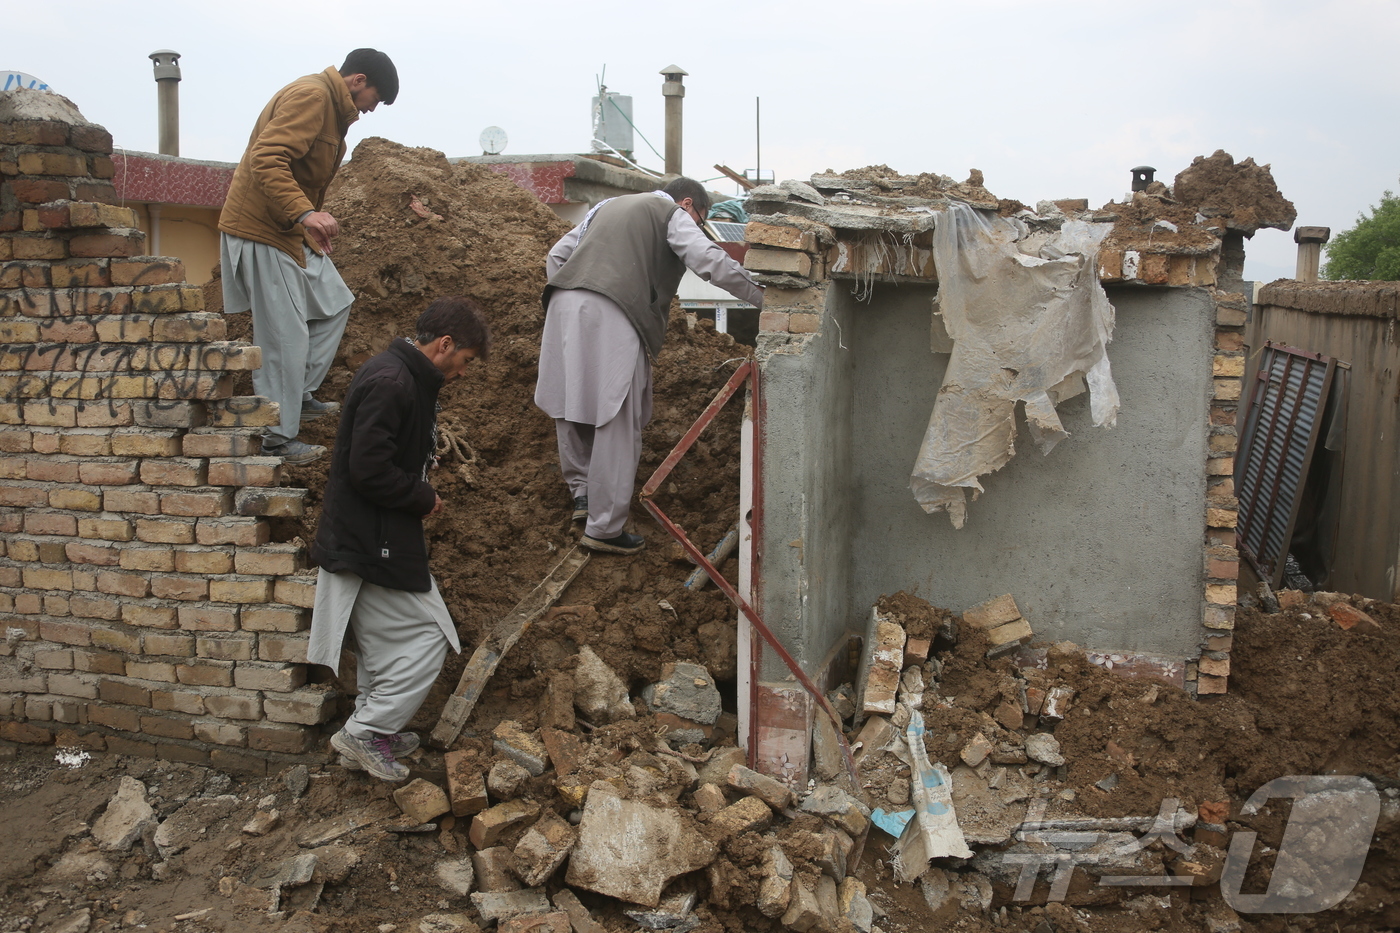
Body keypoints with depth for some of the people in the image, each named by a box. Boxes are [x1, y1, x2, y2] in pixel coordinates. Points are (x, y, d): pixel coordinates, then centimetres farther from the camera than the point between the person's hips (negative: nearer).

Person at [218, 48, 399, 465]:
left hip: (292, 232, 11)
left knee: (334, 303, 18)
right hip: (262, 231, -11)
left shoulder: (331, 106, 16)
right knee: (284, 336, -7)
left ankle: (300, 396, 25)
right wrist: (304, 213, -40)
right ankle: (277, 439, 1)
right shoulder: (310, 96, -17)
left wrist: (313, 226, 25)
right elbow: (266, 160, -29)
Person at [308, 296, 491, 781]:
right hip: (373, 541, -11)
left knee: (384, 639, 20)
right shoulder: (389, 384, -22)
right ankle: (364, 731, 5)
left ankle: (374, 729, 33)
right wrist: (424, 498, -14)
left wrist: (420, 492, 8)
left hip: (365, 537, 11)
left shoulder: (402, 376, 12)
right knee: (428, 636, -3)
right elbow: (368, 471, -26)